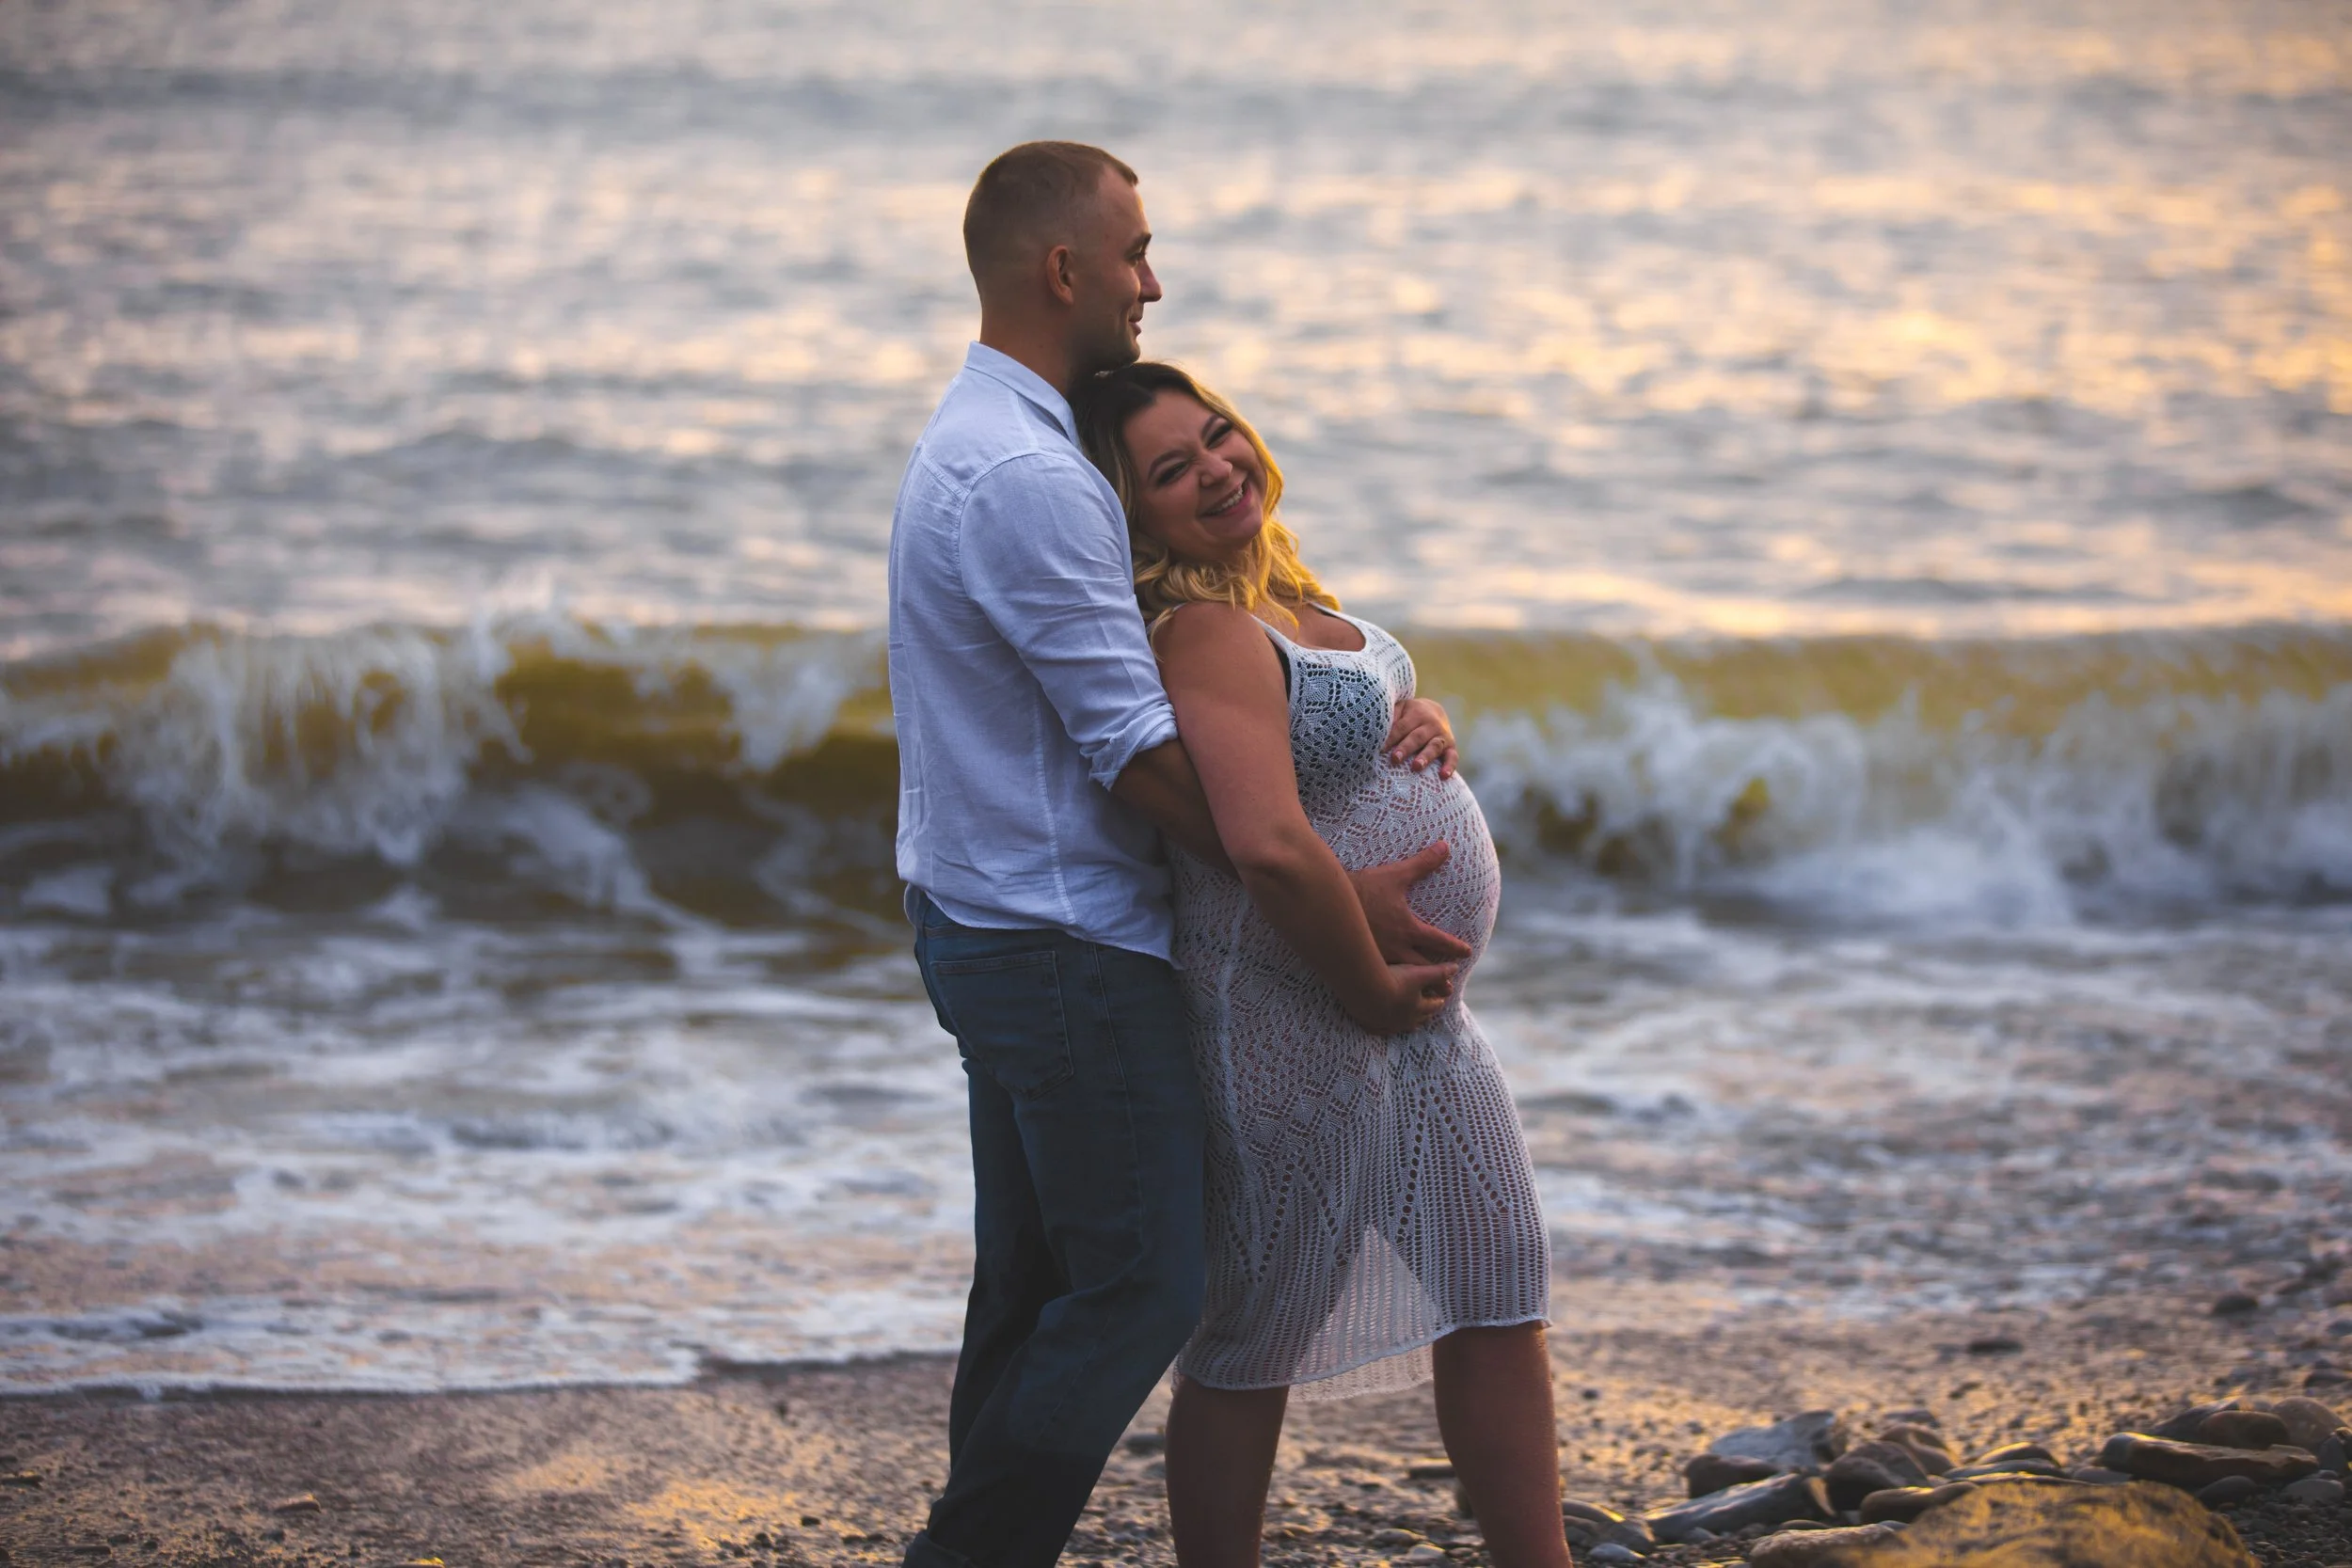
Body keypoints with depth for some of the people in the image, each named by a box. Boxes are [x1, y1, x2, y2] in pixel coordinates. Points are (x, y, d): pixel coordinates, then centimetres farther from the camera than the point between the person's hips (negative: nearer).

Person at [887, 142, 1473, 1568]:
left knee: (1035, 1286, 15)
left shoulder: (982, 441, 14)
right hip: (1067, 946, -11)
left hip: (988, 927, 11)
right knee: (1143, 1288, -4)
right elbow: (1142, 755, -21)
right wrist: (1339, 906, -15)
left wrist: (1383, 709, 2)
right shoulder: (1028, 476, -21)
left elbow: (1176, 655, 15)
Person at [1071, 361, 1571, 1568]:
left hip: (1416, 1017, 10)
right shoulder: (1206, 633, -22)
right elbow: (1267, 842, -33)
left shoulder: (1281, 596, 7)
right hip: (1292, 1027, -10)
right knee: (1253, 1340, 4)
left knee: (1496, 1303, 10)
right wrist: (1372, 985, -20)